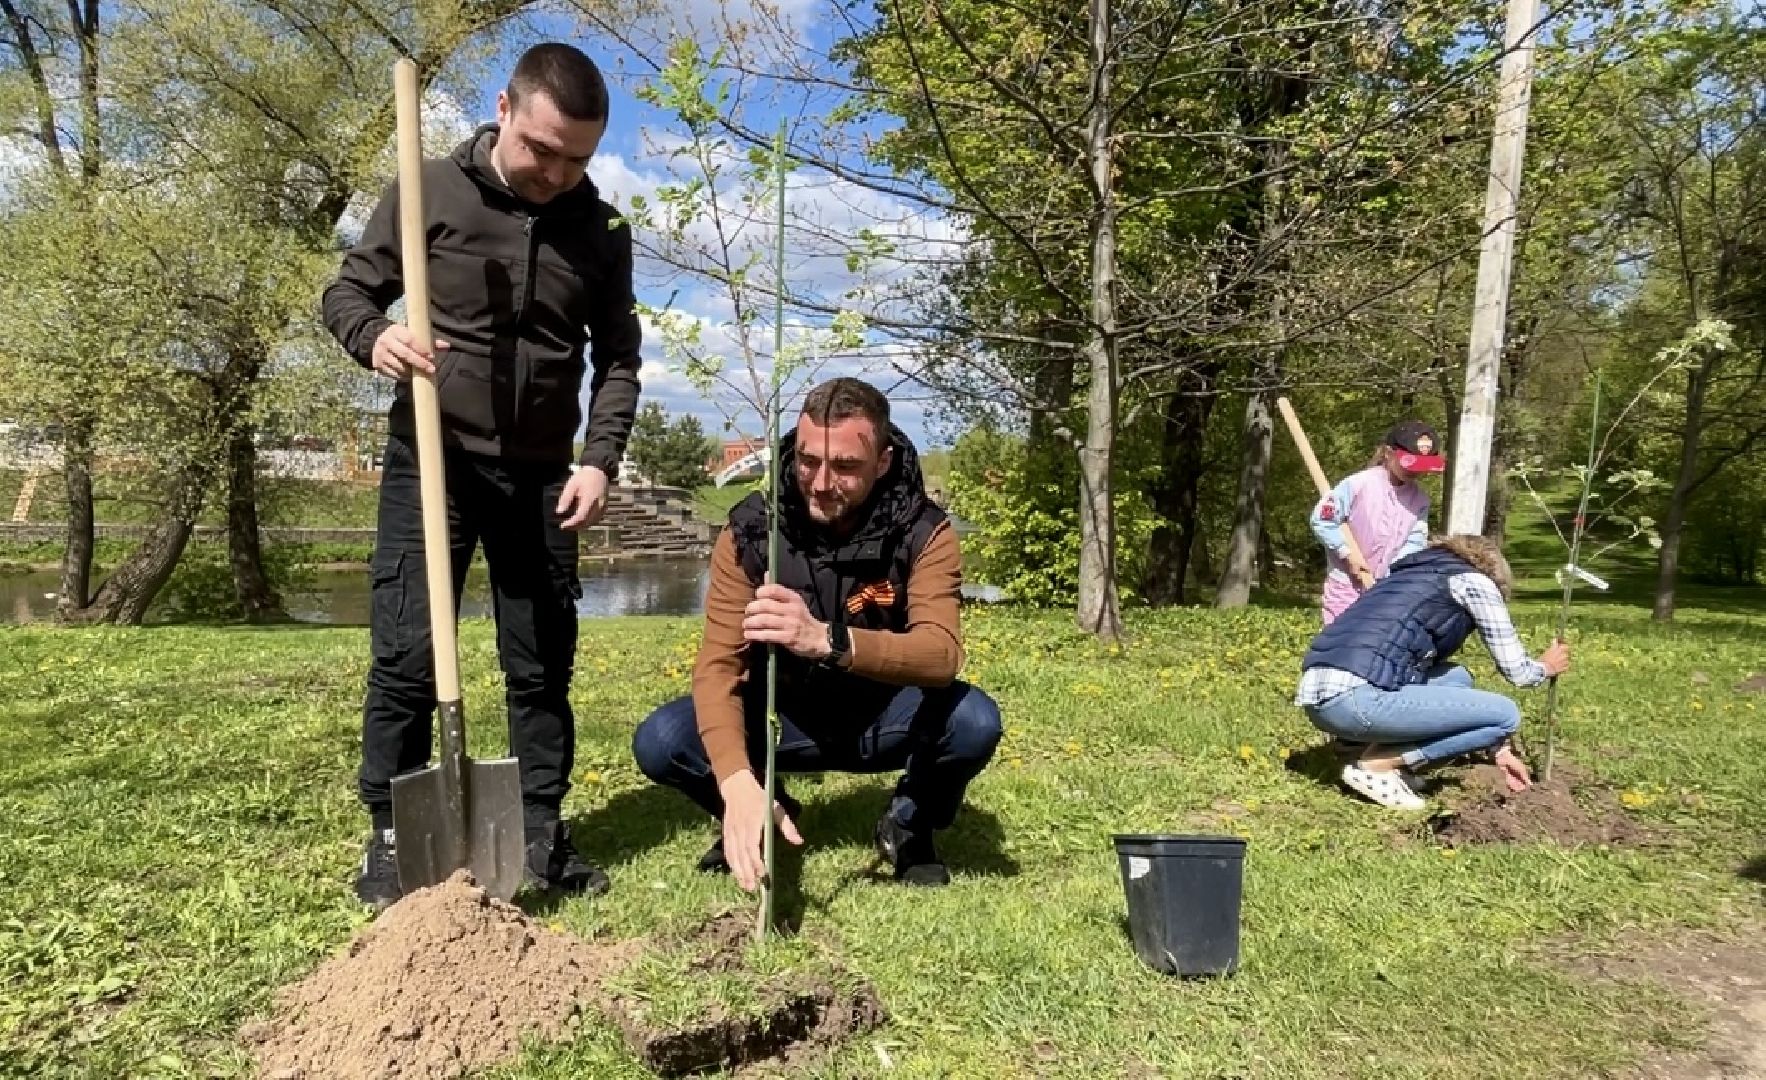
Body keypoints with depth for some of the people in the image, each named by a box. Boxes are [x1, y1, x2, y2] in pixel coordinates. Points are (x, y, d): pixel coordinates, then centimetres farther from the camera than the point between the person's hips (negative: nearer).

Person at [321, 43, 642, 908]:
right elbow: (348, 290, 4)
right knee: (405, 655, -4)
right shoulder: (430, 191, -2)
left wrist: (599, 460, -6)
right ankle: (390, 840, 11)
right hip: (430, 459, -2)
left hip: (540, 474, 3)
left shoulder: (602, 232, 4)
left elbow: (618, 358, 7)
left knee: (543, 663, 6)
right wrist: (374, 337, -20)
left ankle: (542, 836, 19)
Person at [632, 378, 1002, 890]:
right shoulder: (749, 531, -18)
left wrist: (827, 640, -54)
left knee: (974, 721, -31)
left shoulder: (922, 532, -20)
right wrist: (739, 782, -43)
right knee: (659, 741, -23)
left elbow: (942, 655, -35)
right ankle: (769, 814, 10)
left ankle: (908, 826, 3)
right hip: (786, 717, 1)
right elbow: (718, 665, -24)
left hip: (885, 720, -1)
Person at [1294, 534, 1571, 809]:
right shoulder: (1473, 581, 11)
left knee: (1457, 678, 27)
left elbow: (1431, 666, 37)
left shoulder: (1415, 578, 32)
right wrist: (1545, 667, 37)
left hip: (1319, 695, 9)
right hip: (1357, 699, -9)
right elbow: (1516, 670, 12)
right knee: (1507, 715, 6)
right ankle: (1377, 763, 1)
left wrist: (1497, 749, 41)